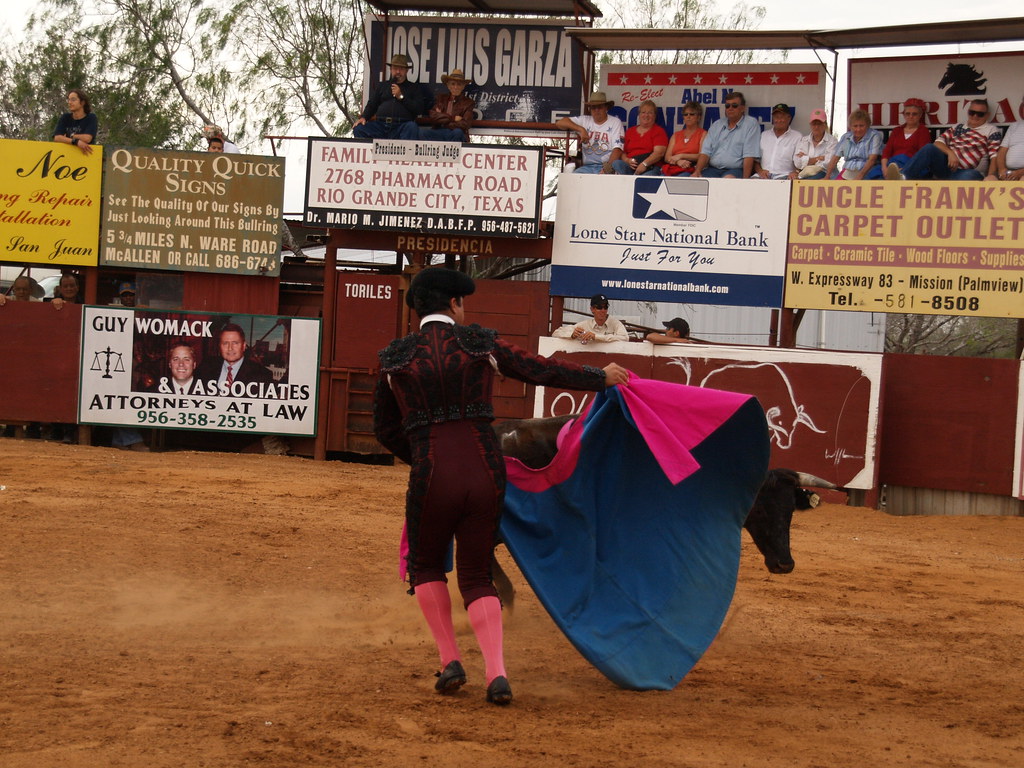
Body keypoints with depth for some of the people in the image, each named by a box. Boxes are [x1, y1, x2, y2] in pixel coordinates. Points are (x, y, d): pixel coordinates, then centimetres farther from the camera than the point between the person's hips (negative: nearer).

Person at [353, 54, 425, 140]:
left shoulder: (414, 88, 17)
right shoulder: (382, 86, 26)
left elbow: (419, 109, 4)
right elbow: (371, 105, 21)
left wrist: (401, 97, -1)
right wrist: (363, 117, 1)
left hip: (402, 125, -2)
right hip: (380, 125, 3)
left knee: (412, 128, -38)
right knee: (358, 128, -24)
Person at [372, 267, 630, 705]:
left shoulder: (394, 359, 6)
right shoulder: (482, 345, 5)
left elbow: (385, 430, 17)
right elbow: (544, 371, 12)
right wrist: (602, 377, 27)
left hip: (432, 477, -1)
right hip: (485, 472, 1)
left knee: (425, 565, 23)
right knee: (476, 577, 13)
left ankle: (450, 660, 13)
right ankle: (497, 673, -4)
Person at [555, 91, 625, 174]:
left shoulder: (615, 122, 7)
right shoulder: (584, 120, 16)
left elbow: (617, 149, -4)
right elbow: (560, 123, 8)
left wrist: (607, 168, -18)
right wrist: (581, 129, -4)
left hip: (605, 166, -3)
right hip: (587, 166, 3)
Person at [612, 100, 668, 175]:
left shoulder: (659, 131, 11)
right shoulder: (630, 131, 24)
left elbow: (659, 152, -4)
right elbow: (622, 152, 20)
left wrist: (644, 164, -19)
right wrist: (627, 160, -5)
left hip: (650, 167, -4)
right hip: (630, 166, 4)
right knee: (616, 163, -30)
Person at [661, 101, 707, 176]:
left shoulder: (703, 134, 12)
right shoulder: (676, 135, 25)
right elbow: (667, 157, 13)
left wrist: (681, 156, -7)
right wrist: (678, 161, -9)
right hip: (670, 169, 4)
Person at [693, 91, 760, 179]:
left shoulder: (751, 124, 3)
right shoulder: (717, 125, 20)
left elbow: (749, 156, -7)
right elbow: (706, 152, 13)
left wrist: (745, 179, -17)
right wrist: (697, 171, -5)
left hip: (735, 169, -4)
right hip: (713, 169, 4)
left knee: (728, 179, -40)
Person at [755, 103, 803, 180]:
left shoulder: (797, 137, 13)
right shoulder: (763, 135, 23)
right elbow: (755, 160, 20)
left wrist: (795, 173, -19)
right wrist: (760, 171, -2)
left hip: (783, 176, -3)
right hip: (764, 176, 3)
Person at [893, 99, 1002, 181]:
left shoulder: (992, 131, 13)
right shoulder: (958, 127, 25)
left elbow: (994, 156, 0)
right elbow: (939, 142, 13)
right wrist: (950, 153, -9)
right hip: (947, 165, 4)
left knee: (970, 176, -40)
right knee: (929, 148, -23)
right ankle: (903, 178, -42)